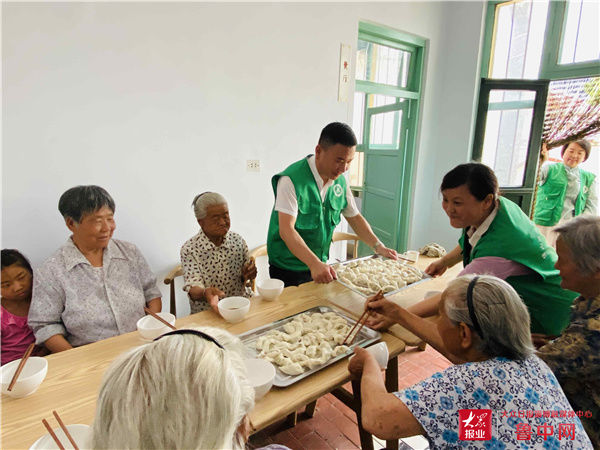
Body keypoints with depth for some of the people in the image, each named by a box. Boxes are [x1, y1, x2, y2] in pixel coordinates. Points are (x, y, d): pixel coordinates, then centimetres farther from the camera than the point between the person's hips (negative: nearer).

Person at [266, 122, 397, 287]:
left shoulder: (340, 181, 0)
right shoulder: (291, 180, -22)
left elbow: (354, 217, 10)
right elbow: (286, 230, -28)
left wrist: (378, 247, -2)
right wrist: (314, 264, -39)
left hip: (321, 264, 6)